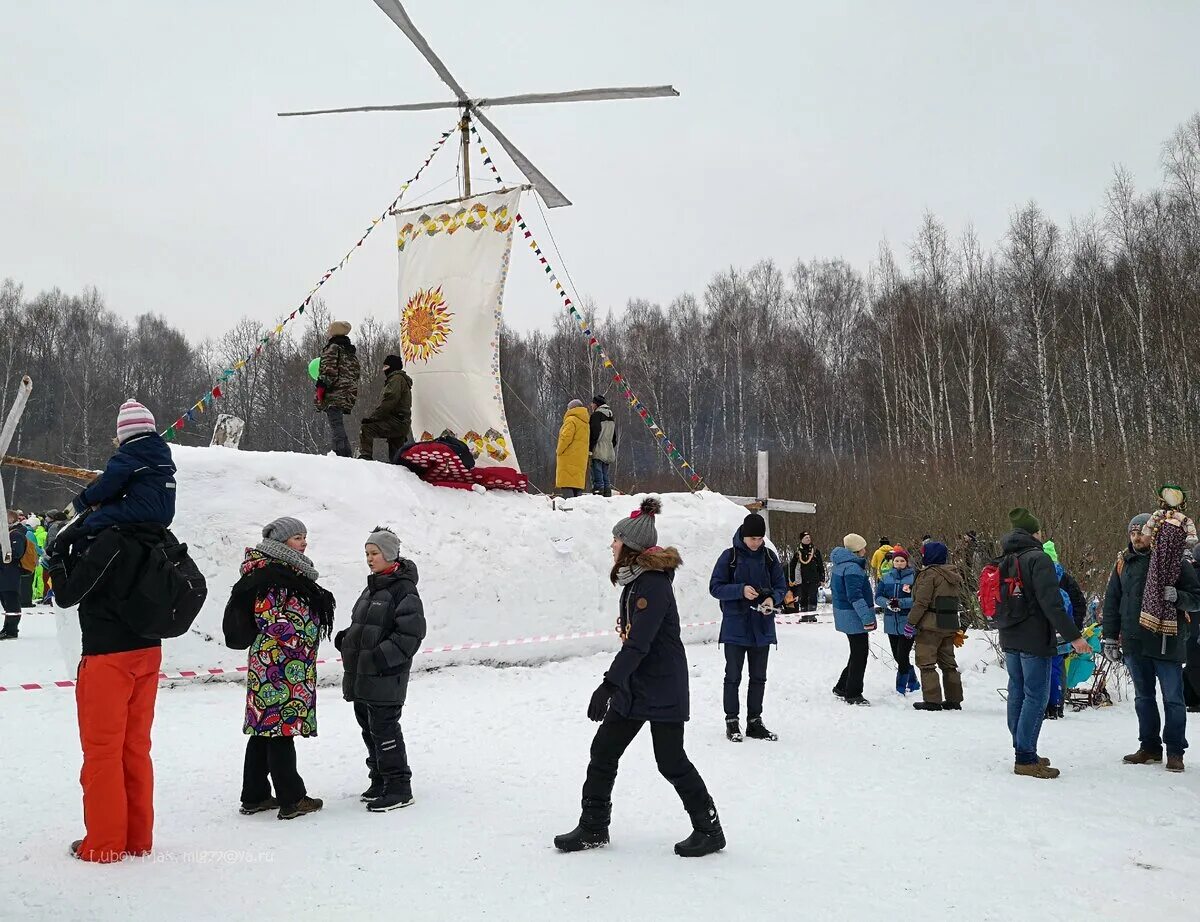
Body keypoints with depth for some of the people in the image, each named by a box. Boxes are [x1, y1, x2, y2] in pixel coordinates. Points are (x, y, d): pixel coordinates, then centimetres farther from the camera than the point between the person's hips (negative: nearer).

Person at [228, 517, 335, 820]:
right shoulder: (271, 575, -15)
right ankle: (291, 799, 1)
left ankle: (255, 796, 21)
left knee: (263, 729, 13)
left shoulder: (292, 573, 18)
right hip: (282, 667, -11)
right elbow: (271, 621, -21)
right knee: (282, 727, -5)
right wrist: (299, 640, -15)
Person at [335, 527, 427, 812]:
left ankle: (399, 788, 2)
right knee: (369, 728, 15)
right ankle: (380, 780, 27)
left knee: (384, 728, -7)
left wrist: (380, 657, -22)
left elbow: (411, 632, -18)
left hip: (385, 678, -9)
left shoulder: (403, 589, -13)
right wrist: (347, 639, 7)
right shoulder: (372, 587, 15)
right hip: (361, 675, 9)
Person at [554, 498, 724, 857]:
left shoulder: (653, 584, -21)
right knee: (603, 752, 9)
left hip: (663, 689, -10)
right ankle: (593, 828, 19)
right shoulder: (635, 579, 10)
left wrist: (609, 683, -30)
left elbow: (638, 642, -27)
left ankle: (709, 829, 16)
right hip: (634, 685, 10)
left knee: (671, 761, -1)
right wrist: (615, 683, 22)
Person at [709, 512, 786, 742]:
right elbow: (715, 587, -7)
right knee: (733, 676, 4)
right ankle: (732, 722, 13)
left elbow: (781, 586, 9)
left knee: (759, 677, 11)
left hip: (762, 626, 3)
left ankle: (755, 722, 21)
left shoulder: (769, 556, 2)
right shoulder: (729, 556, -7)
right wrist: (741, 590, -22)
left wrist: (773, 599, -13)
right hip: (735, 626, -3)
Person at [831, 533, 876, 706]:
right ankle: (853, 694, 5)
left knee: (858, 652, 19)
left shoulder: (839, 565, 12)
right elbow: (855, 596, -25)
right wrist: (867, 618, -24)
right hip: (854, 617, -10)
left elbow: (833, 587, 24)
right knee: (860, 654, -1)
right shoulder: (853, 568, -20)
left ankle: (842, 687, 26)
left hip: (845, 616, 10)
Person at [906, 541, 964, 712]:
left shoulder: (929, 574, -14)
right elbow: (955, 600, 18)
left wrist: (911, 621, -11)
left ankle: (932, 700, -6)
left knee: (926, 662, -3)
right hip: (950, 626, 9)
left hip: (931, 625, -9)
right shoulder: (955, 575, 13)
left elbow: (921, 602, -18)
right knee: (948, 663, 15)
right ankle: (954, 699, 18)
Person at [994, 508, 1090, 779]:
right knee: (1037, 697, -5)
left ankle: (1023, 751, 19)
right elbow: (1051, 603, -21)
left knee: (1017, 693, 13)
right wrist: (1073, 636, -19)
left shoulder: (1005, 562, 12)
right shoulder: (1038, 559, -14)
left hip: (1009, 640, 8)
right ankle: (1026, 759, -6)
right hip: (1035, 641, -8)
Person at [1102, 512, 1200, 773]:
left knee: (1172, 698, 2)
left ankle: (1175, 751, 12)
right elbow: (1111, 602, 13)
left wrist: (1177, 596, -22)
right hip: (1134, 644, 4)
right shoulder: (1124, 563, 8)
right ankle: (1149, 747, 23)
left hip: (1167, 643, -4)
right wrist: (1109, 637, 8)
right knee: (1143, 698, 13)